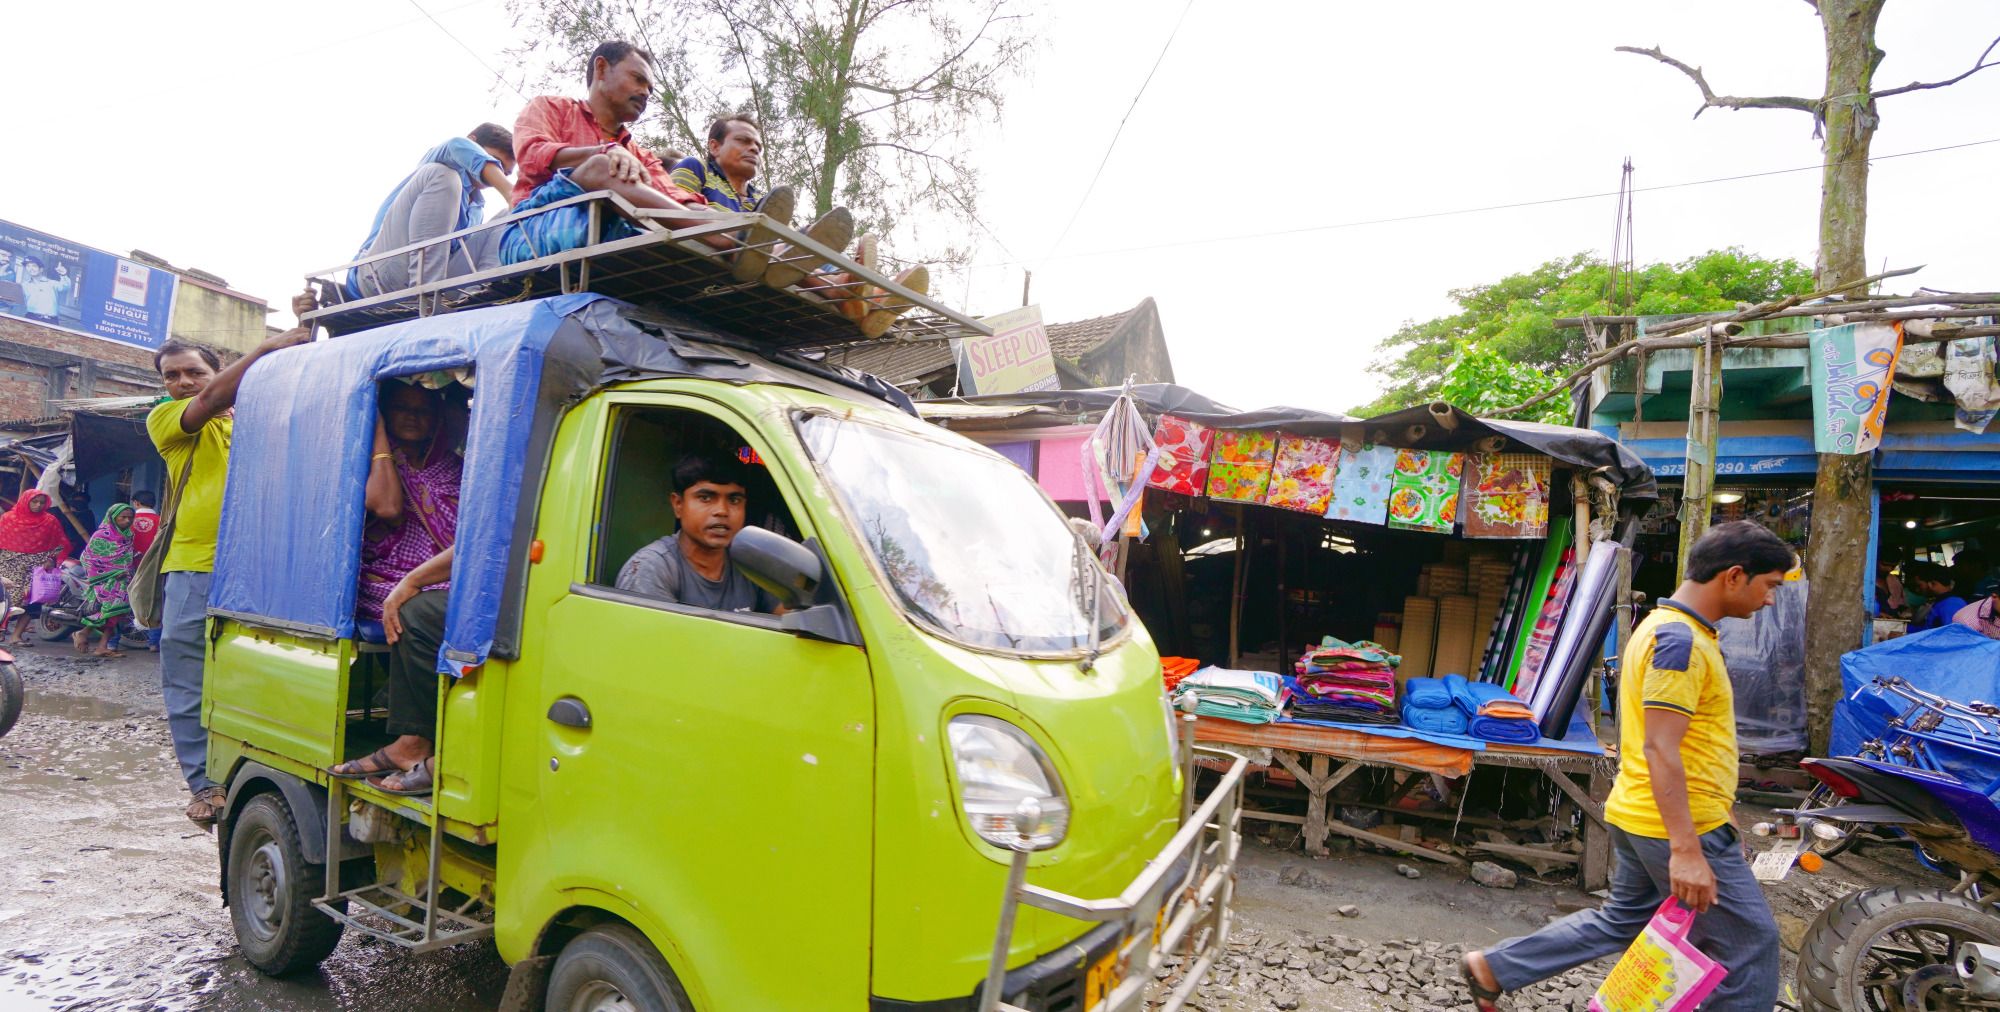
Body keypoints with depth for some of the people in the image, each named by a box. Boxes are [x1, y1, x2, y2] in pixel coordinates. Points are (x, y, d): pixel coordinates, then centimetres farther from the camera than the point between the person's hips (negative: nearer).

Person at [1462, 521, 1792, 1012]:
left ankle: (1492, 966, 23)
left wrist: (1722, 809, 27)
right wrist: (1686, 850, -27)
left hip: (1639, 816, 10)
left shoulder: (1670, 627, 13)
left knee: (1622, 920, 20)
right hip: (1677, 825, -10)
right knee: (1749, 943, 5)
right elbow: (1659, 750, -25)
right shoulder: (1680, 641, -19)